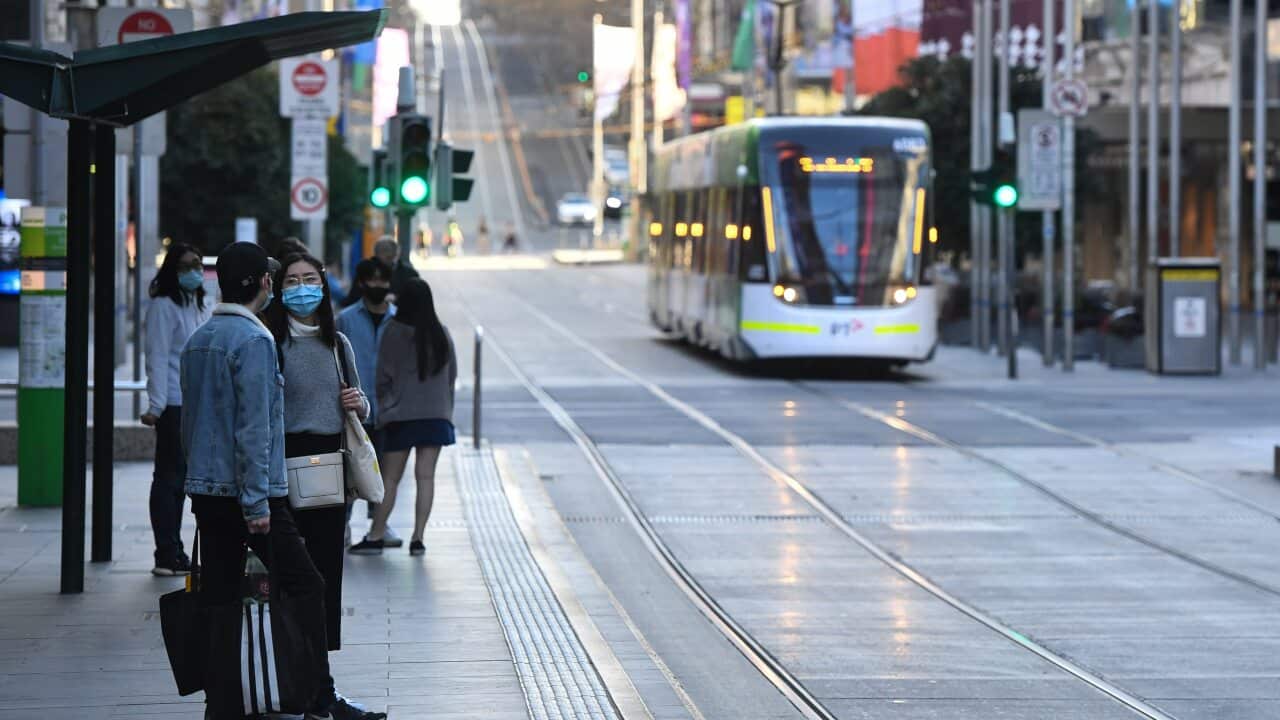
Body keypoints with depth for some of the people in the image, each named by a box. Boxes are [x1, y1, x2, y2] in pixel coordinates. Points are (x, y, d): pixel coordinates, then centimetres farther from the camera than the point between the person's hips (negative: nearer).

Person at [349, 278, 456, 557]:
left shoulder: (394, 333, -9)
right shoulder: (441, 334, 0)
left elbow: (384, 376, -5)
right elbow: (452, 374, 9)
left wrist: (385, 405, 10)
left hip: (401, 415, -2)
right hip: (436, 414, 2)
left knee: (390, 478, 4)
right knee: (425, 476, 3)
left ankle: (376, 536, 5)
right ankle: (418, 538, 0)